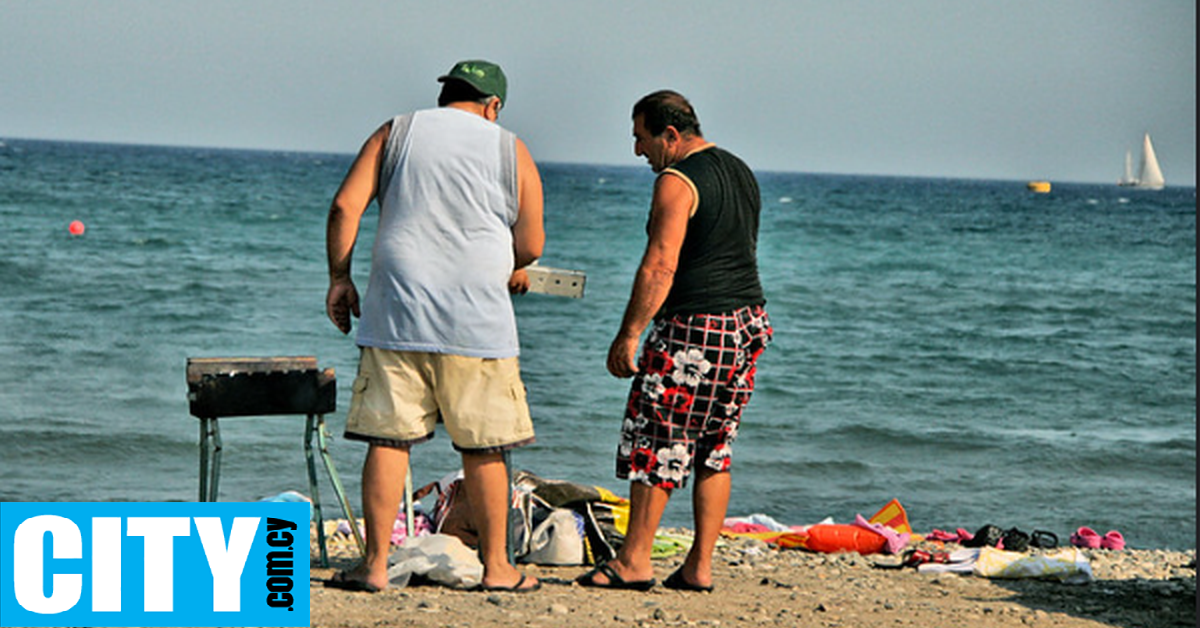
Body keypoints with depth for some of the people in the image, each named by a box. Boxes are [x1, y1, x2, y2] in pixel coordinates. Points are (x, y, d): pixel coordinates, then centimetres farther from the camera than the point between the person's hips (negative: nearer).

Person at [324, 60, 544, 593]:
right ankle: (496, 566, 12)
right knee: (483, 447, 6)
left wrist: (339, 278, 9)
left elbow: (345, 206, 1)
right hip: (477, 320, -1)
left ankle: (375, 564, 2)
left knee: (387, 438, 3)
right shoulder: (512, 151, 7)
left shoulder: (395, 133, 10)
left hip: (395, 312, 1)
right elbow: (530, 244, 6)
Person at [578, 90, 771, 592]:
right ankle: (699, 567, 11)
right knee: (714, 450, 11)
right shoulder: (740, 172, 15)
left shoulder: (677, 182, -13)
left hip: (695, 326, -9)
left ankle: (634, 561, 2)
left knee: (654, 442, -1)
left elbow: (659, 267, -20)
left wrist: (628, 335, -19)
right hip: (747, 324, 9)